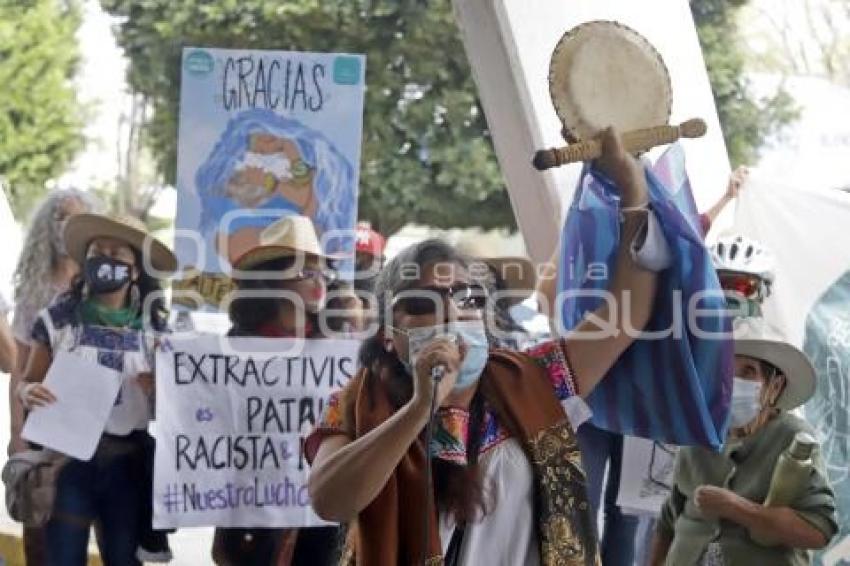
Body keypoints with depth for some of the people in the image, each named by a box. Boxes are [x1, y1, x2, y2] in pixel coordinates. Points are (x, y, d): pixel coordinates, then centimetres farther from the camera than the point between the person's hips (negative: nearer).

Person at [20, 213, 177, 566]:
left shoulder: (154, 328, 4)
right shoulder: (59, 318, 1)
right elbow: (27, 382, 5)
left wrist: (159, 390, -11)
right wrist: (29, 393, -18)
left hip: (128, 460, 2)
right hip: (67, 454, -2)